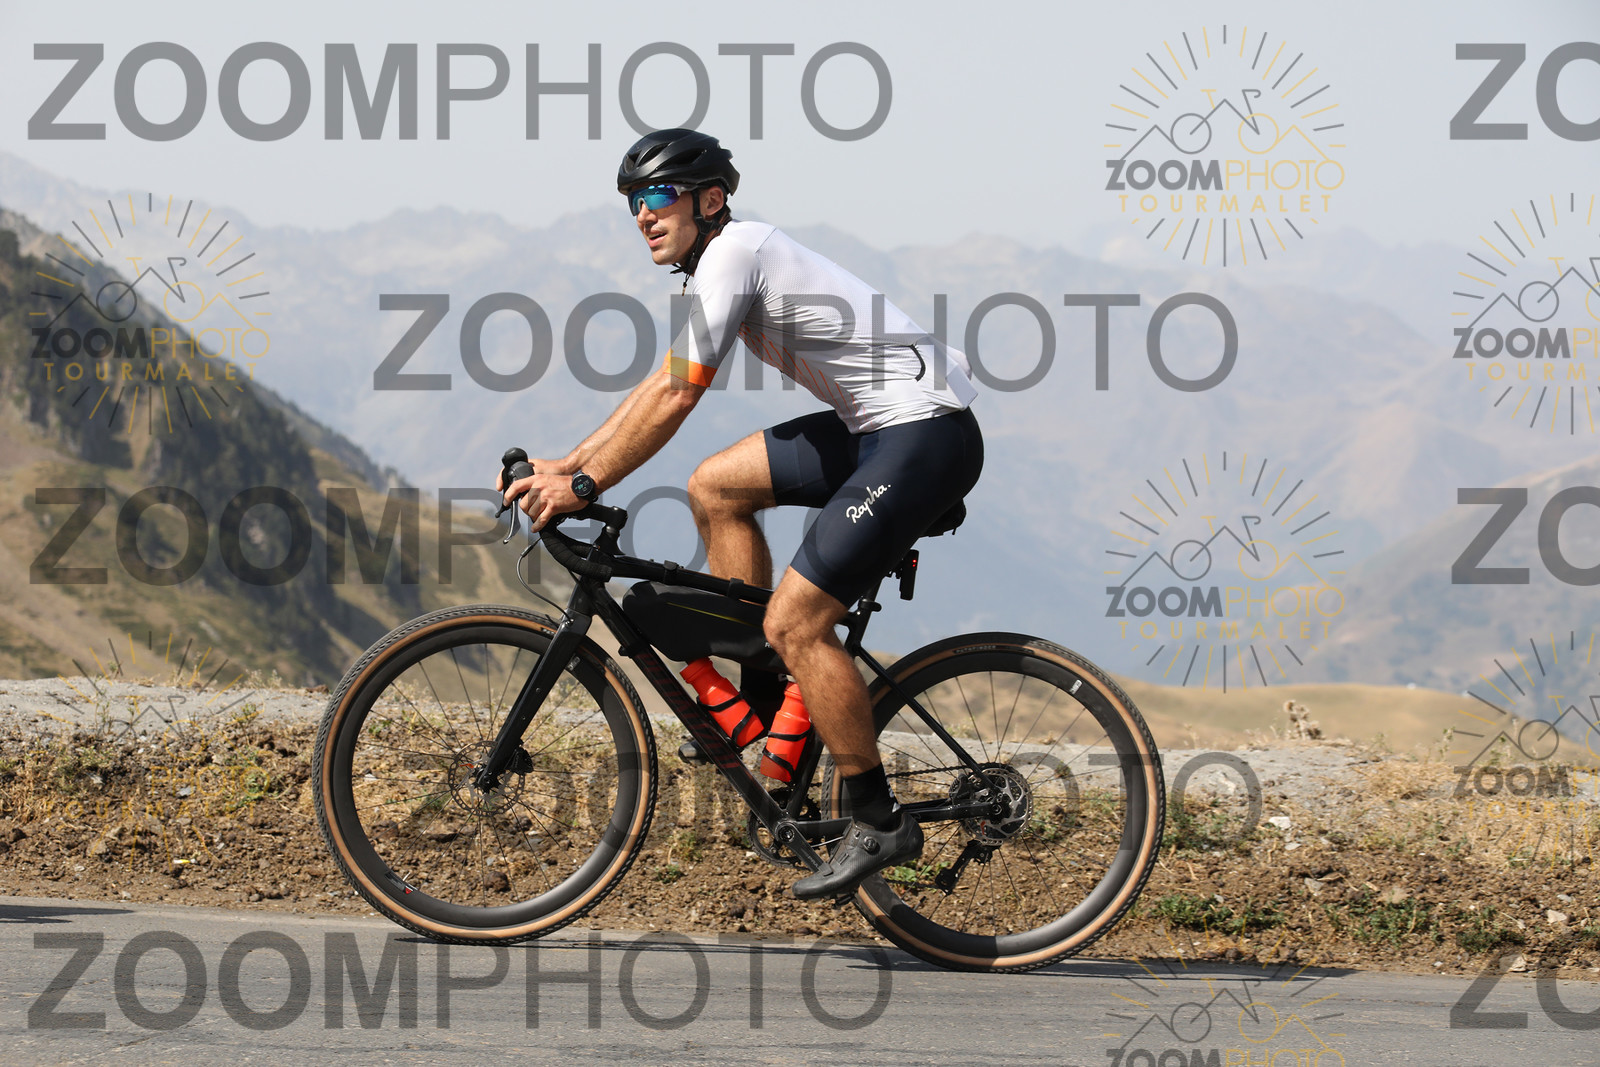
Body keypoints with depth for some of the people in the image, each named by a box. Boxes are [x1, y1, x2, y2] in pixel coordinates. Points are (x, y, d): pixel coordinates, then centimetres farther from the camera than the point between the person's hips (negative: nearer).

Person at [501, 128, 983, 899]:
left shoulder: (733, 252, -14)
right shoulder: (723, 259, 16)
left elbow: (675, 399, -18)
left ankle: (878, 823, -6)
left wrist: (582, 487, -14)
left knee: (796, 620, -14)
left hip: (927, 435, -10)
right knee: (714, 487, 12)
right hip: (876, 427, 10)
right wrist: (570, 462, 17)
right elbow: (660, 386, 22)